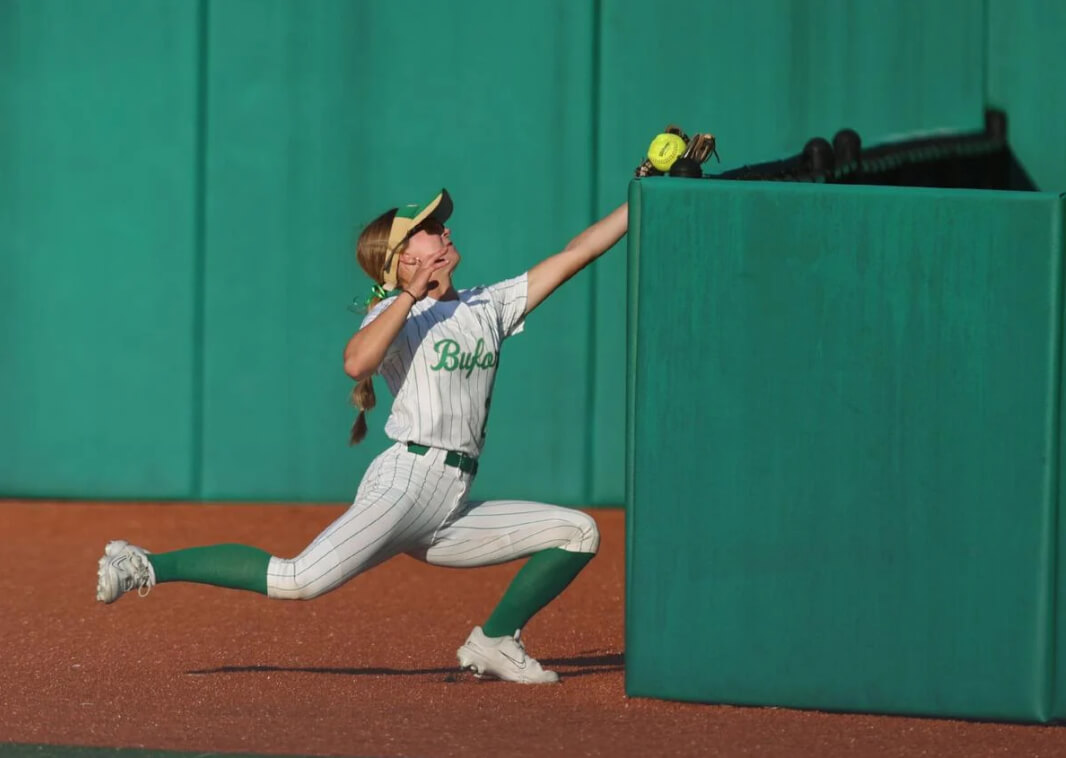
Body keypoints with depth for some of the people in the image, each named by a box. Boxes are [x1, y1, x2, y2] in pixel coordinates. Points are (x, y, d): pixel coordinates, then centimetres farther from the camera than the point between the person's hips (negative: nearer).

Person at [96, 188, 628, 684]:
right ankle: (147, 567, -15)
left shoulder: (490, 307, 17)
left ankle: (494, 642, 4)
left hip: (452, 516, 7)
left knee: (578, 533, 3)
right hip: (404, 482, -7)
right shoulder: (397, 314, 0)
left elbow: (575, 253, 17)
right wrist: (412, 295, -19)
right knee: (300, 581, -24)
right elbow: (356, 363, -23)